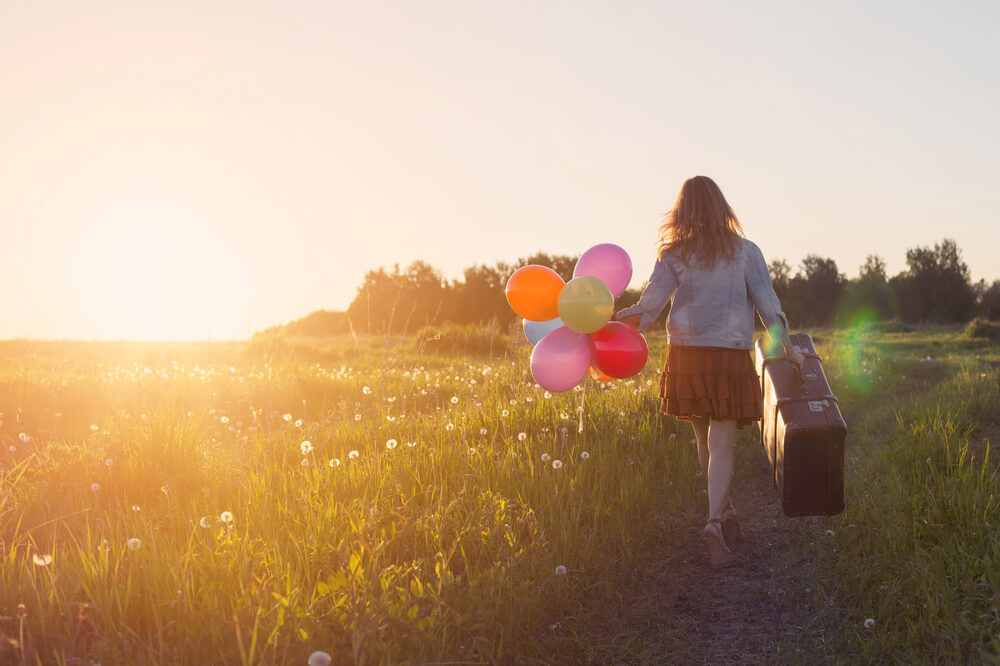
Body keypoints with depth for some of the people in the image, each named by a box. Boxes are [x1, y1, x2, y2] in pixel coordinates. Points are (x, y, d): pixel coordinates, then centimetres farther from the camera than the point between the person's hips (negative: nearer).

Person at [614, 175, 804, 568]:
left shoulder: (673, 255, 3)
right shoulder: (744, 251, 3)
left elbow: (648, 307, -6)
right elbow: (767, 302, 0)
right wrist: (787, 347, 8)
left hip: (686, 355, 1)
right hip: (730, 356, -1)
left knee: (703, 439, 17)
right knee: (721, 444, -1)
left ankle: (725, 513, 32)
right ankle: (714, 523, -19)